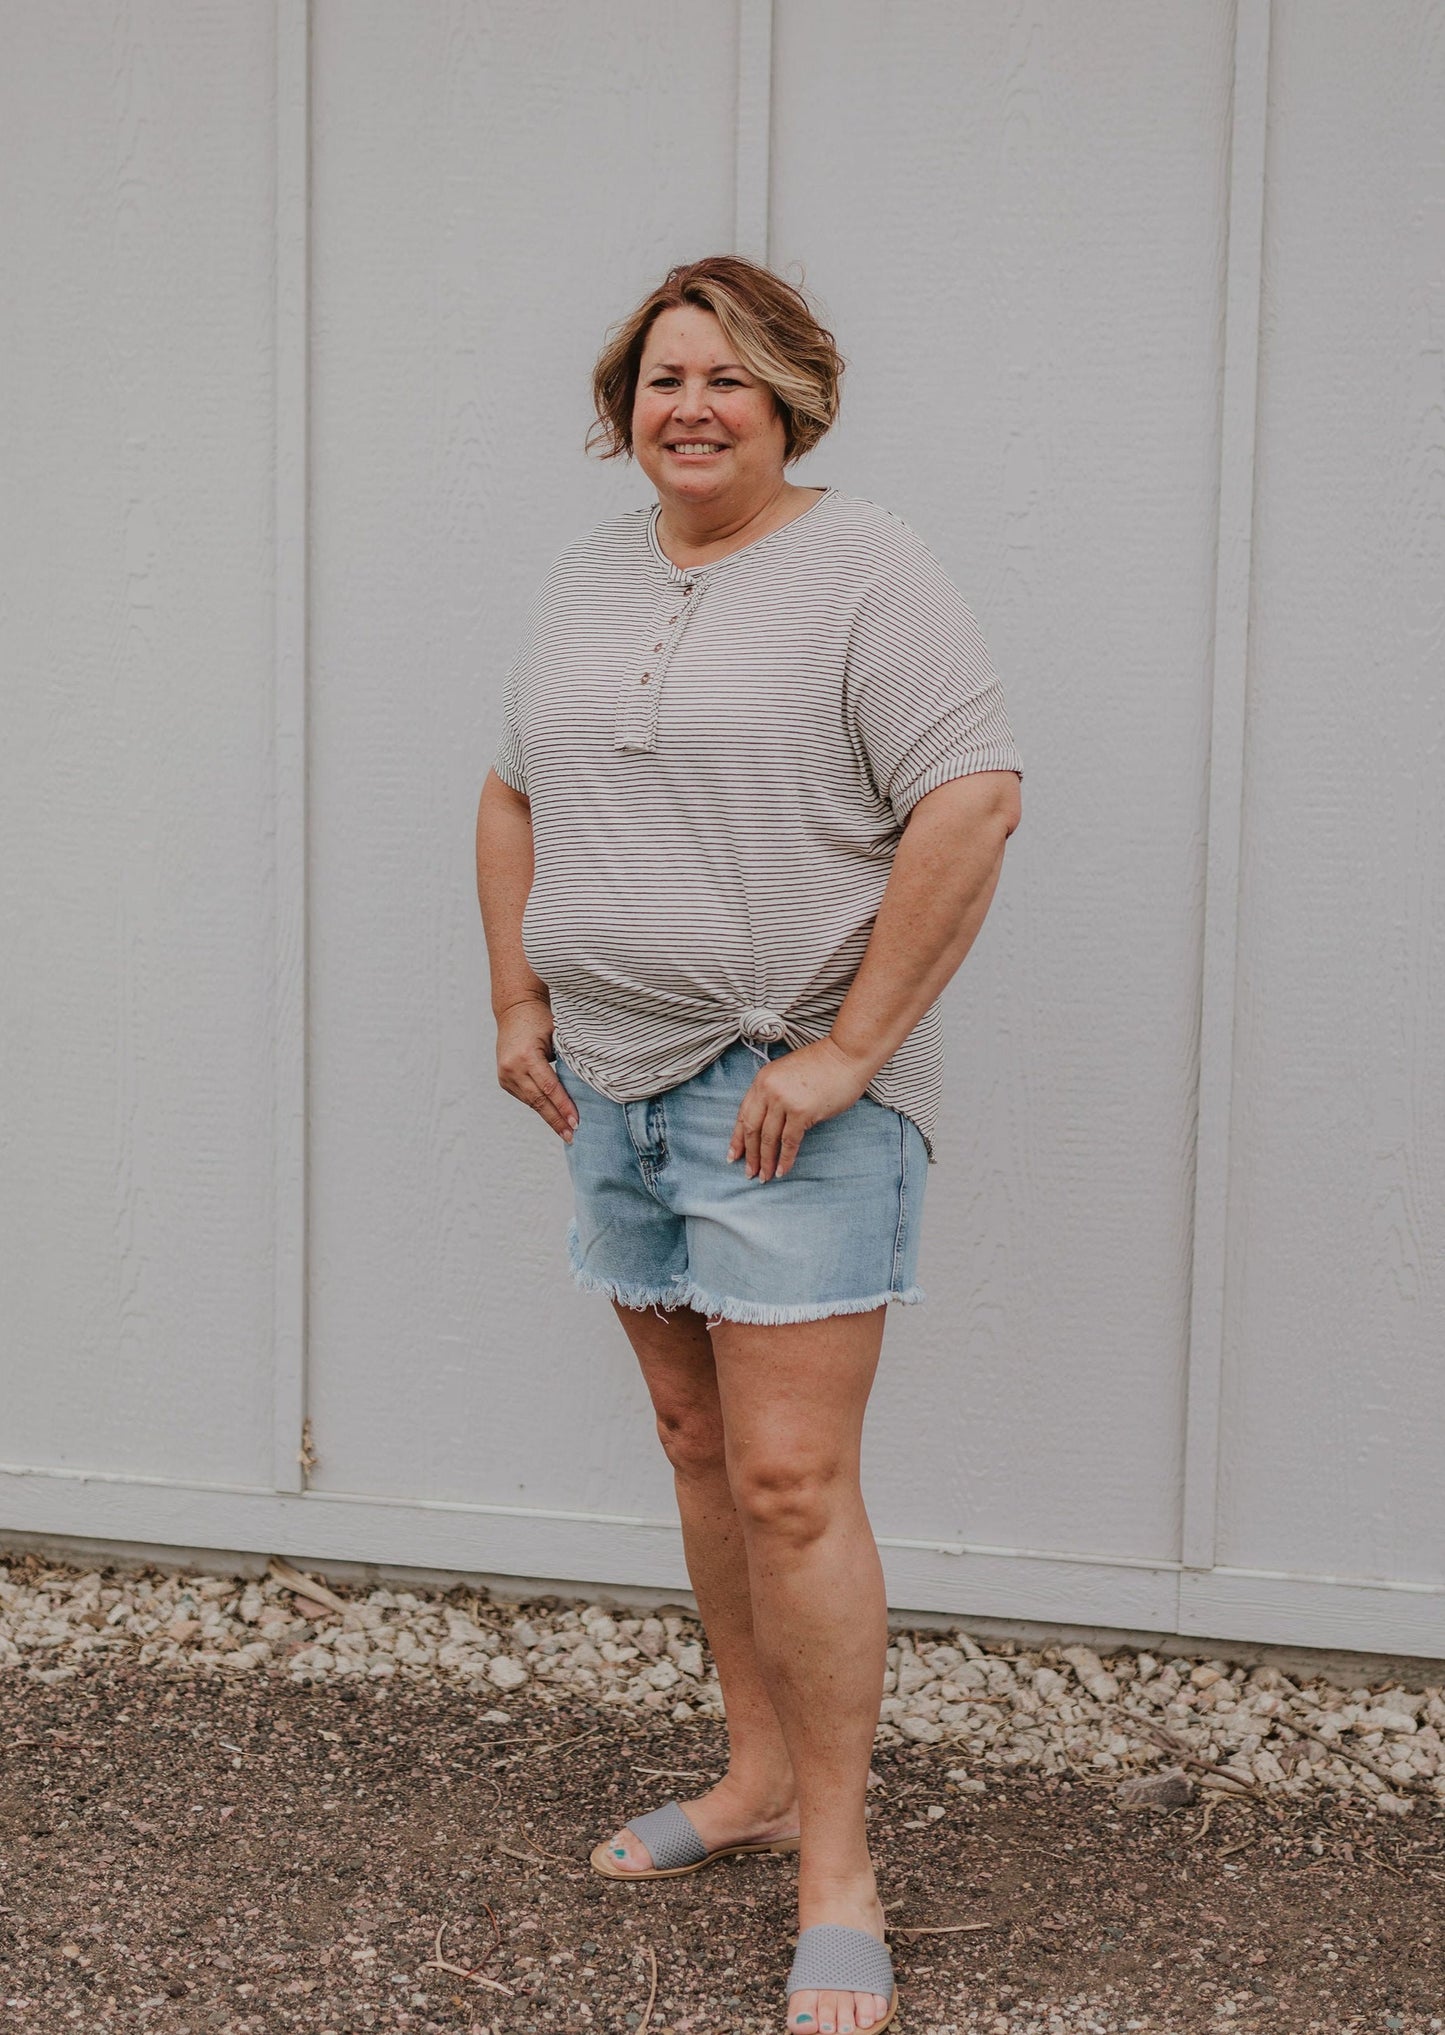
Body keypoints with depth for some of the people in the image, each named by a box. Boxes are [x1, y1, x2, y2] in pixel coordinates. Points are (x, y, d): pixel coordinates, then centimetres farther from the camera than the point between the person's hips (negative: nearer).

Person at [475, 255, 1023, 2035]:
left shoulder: (862, 572, -10)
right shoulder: (582, 582, 13)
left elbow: (973, 806, -18)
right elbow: (514, 794, 22)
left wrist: (847, 1049, -19)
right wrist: (517, 1002, 10)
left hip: (788, 1094, -7)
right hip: (614, 1086, 7)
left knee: (789, 1478, -8)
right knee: (697, 1443, 15)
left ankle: (837, 1872, 4)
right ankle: (758, 1775, 30)